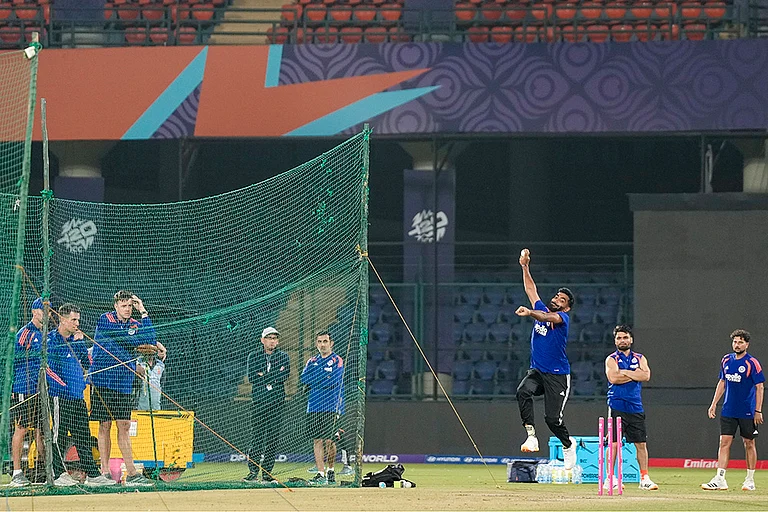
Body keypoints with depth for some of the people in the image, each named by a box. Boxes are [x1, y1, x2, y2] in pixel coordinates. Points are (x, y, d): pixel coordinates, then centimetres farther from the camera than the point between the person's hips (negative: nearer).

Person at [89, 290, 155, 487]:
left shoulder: (135, 324, 12)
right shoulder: (106, 320, -3)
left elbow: (150, 341, -6)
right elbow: (126, 338, -13)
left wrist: (143, 313, -5)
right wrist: (151, 343, -3)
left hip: (124, 383, 4)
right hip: (103, 380, -4)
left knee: (124, 426, 3)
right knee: (105, 425, 0)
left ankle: (131, 473, 1)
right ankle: (105, 472, 3)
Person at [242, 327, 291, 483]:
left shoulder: (283, 357, 12)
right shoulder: (254, 357, 10)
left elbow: (284, 376, -4)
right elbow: (251, 377, -4)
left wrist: (264, 376, -9)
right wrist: (273, 377, -8)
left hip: (277, 401, 1)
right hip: (259, 401, -1)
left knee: (273, 438, -1)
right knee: (258, 437, -6)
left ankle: (267, 473, 4)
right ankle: (253, 472, -3)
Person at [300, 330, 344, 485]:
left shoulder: (337, 361, 1)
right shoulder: (312, 361, 16)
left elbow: (332, 380, -13)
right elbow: (304, 378, 1)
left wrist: (315, 378, -4)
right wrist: (324, 378, -8)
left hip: (331, 407, -4)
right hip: (314, 407, 4)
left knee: (329, 440, -6)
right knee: (317, 441, 0)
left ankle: (331, 470, 10)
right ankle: (321, 473, 1)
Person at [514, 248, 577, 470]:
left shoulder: (563, 318, -6)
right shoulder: (541, 310, 12)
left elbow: (548, 318, -28)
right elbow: (530, 288, 18)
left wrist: (530, 313, -46)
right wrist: (525, 266, 10)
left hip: (557, 375, -5)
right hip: (536, 371, 5)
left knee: (552, 418, -10)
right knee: (523, 391, -29)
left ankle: (568, 444, 21)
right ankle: (531, 436, -29)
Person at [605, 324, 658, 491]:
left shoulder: (640, 358, 14)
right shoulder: (612, 359, 4)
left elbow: (646, 376, -4)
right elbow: (613, 377, -14)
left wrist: (624, 372, -8)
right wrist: (636, 374, -6)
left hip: (635, 407, 4)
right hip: (617, 406, -4)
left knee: (641, 444, 3)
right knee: (614, 443, -7)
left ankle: (644, 478, 9)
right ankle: (610, 478, -4)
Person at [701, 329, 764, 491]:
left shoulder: (752, 363, -8)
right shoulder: (726, 360, 8)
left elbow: (759, 387, -8)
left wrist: (758, 411, -13)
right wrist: (714, 403, 14)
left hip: (747, 412, -4)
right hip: (728, 410, 4)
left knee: (749, 444, 5)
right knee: (724, 442, -4)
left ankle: (750, 480, 15)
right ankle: (720, 479, -8)